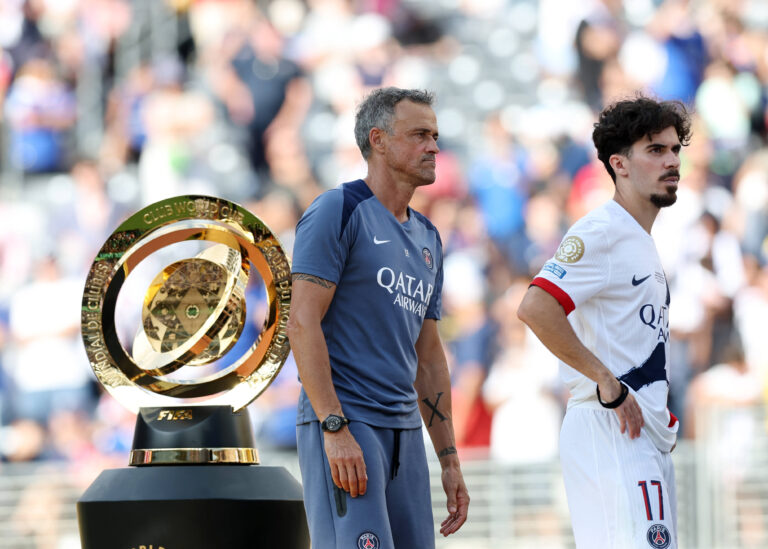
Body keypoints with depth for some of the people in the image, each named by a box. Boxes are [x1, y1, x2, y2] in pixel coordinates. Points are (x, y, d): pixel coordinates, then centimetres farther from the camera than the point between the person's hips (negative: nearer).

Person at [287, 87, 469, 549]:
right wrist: (334, 428, -21)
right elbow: (302, 324, -13)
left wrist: (450, 460, 17)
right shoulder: (340, 211, -5)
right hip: (344, 423, -8)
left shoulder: (427, 238, 19)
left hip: (405, 427, 8)